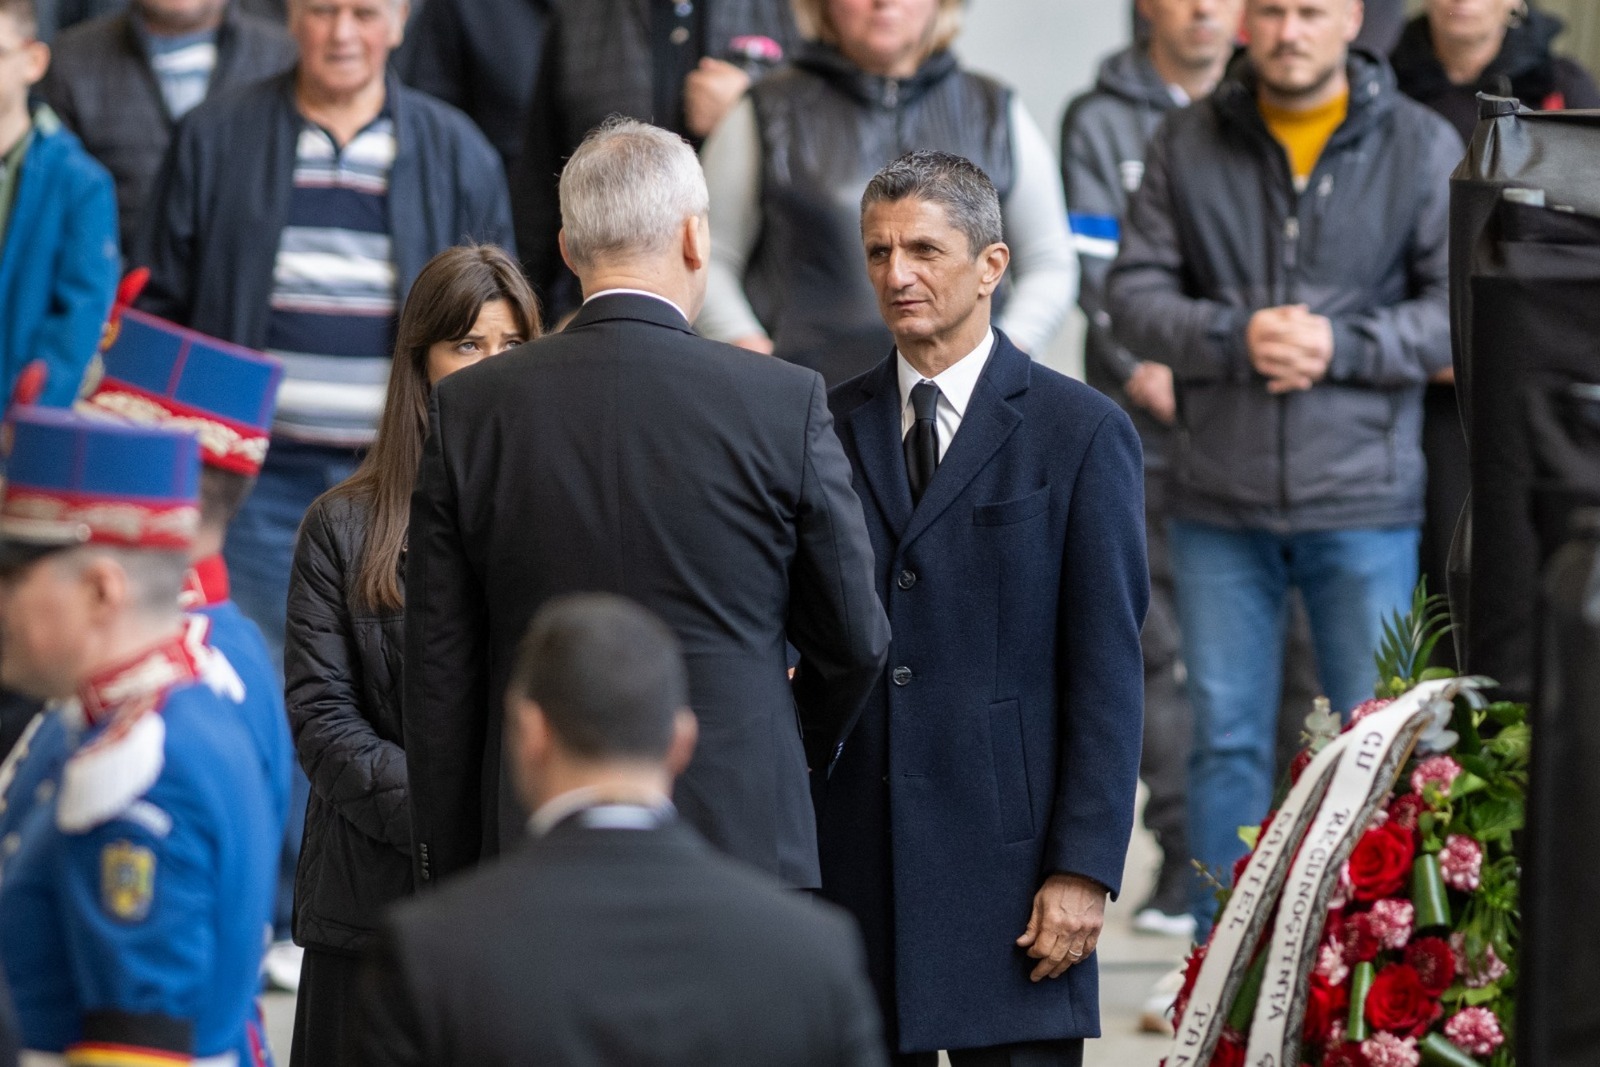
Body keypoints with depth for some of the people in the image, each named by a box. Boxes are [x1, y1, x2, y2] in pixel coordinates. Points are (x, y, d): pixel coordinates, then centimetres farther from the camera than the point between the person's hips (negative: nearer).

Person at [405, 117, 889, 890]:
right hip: (743, 841, -2)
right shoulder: (785, 404, -4)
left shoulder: (470, 409, 1)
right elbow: (854, 643, 6)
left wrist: (447, 881, 11)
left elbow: (438, 678, 3)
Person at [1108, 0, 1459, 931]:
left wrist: (1340, 345, -15)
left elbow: (1460, 308, -3)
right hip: (1220, 500, 2)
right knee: (1226, 737, 8)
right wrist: (1235, 338, -14)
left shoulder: (1423, 146, 1)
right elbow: (1136, 294, 3)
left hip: (1364, 503, -2)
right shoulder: (1189, 145, 6)